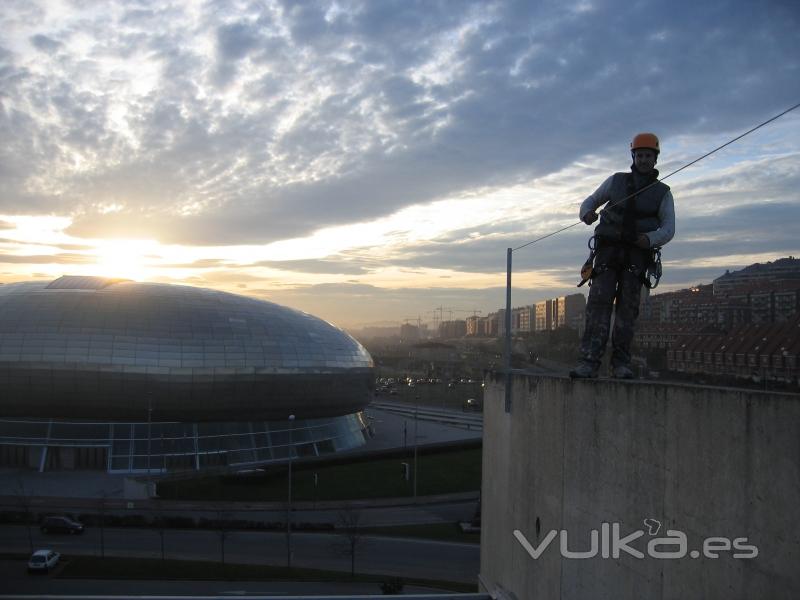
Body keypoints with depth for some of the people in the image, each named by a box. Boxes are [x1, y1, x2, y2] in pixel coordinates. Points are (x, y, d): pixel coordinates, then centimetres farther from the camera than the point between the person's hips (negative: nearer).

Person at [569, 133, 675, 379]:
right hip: (609, 249, 0)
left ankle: (621, 364, -4)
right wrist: (586, 213, -10)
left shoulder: (663, 192, 10)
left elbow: (668, 229, 2)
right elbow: (590, 202, 16)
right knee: (599, 301, -15)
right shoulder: (616, 181, 12)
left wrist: (651, 239, -22)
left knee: (627, 306, -8)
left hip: (637, 254, 0)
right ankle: (589, 362, -23)